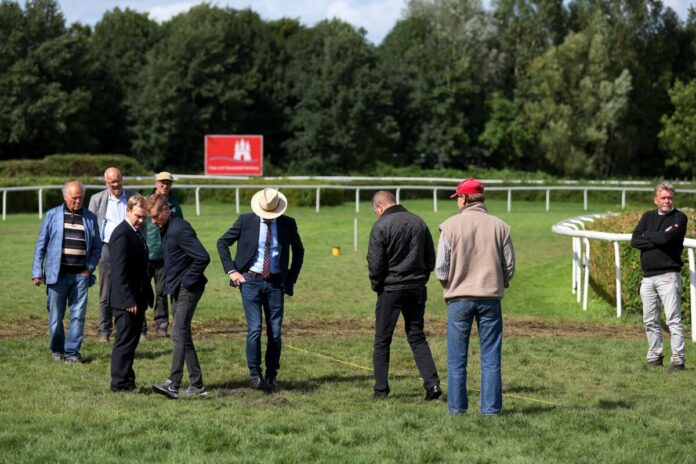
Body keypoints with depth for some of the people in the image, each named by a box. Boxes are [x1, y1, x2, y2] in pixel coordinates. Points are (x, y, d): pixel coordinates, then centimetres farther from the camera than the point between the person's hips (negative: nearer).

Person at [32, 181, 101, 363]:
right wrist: (37, 272, -1)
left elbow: (97, 246, 13)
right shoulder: (52, 215, 4)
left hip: (80, 275, 1)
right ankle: (57, 351, 18)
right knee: (55, 316, 3)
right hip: (57, 273, -1)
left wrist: (90, 268, 1)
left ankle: (72, 352, 6)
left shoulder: (90, 218, 9)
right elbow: (41, 245, 4)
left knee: (78, 315, -1)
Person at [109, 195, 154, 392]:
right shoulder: (122, 234, -16)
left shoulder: (136, 232, 15)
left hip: (137, 299, 10)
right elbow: (119, 271, -20)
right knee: (124, 341, -5)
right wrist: (129, 300, -22)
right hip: (126, 301, -10)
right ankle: (120, 383, -1)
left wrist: (147, 295, 19)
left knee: (131, 342, 13)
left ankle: (127, 382, 19)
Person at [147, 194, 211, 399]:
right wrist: (169, 283, 13)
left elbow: (203, 257, -25)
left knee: (179, 333, -17)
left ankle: (173, 384, -25)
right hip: (177, 290, 10)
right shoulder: (165, 229, 13)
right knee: (183, 336, 12)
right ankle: (196, 385, 17)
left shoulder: (180, 229, -18)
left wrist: (188, 280, -17)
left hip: (188, 289, -10)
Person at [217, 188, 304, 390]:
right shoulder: (246, 221, -2)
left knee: (275, 332, 2)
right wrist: (231, 271, -2)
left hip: (275, 283, 2)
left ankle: (271, 376, 13)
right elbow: (222, 243, 7)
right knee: (254, 329, -11)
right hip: (251, 281, -2)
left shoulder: (288, 224, 2)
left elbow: (299, 251, 17)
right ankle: (254, 374, -4)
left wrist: (291, 278, 9)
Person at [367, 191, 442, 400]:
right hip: (417, 289, 5)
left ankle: (381, 389, 7)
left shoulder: (381, 226, -11)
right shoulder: (418, 222, 6)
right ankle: (432, 383, -2)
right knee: (417, 337, 11)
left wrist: (377, 286, 3)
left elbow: (375, 263, -12)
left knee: (382, 340, 6)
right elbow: (431, 258, 11)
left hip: (391, 289, -5)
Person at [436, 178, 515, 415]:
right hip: (491, 298, 2)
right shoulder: (499, 226, 1)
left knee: (457, 359, 7)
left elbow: (441, 268, -5)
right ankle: (491, 407, 7)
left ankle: (457, 407, 9)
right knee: (490, 358, 7)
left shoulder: (450, 226, -5)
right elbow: (509, 265, 3)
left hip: (459, 298, -1)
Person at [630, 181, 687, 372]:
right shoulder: (648, 216, 14)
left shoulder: (679, 218, -2)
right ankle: (654, 357, 18)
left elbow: (666, 238, -18)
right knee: (650, 321, 9)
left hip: (668, 275, -6)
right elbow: (634, 241, 2)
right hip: (648, 277, 6)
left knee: (673, 319, -10)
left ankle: (678, 359, -10)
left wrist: (647, 235, -1)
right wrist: (658, 240, -9)